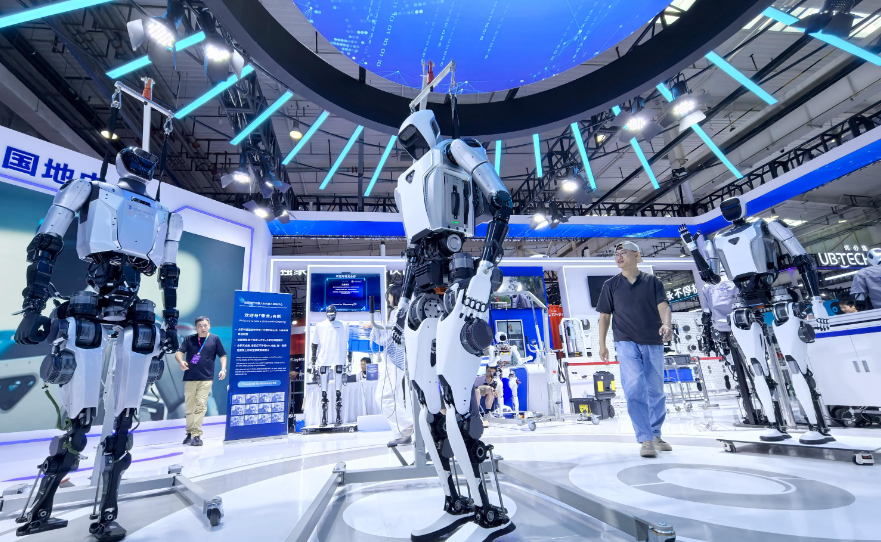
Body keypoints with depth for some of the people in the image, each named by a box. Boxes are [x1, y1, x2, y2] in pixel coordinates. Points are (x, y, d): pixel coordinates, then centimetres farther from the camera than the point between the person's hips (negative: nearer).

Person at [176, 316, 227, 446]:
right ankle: (190, 433, 24)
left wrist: (223, 369, -7)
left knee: (200, 406, -9)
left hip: (206, 379, -2)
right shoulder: (189, 339, 7)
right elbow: (179, 353, -1)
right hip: (189, 378, 2)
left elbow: (222, 355, 7)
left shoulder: (214, 339, 4)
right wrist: (181, 362, -23)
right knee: (189, 407, 10)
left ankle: (196, 434, -7)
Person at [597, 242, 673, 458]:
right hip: (627, 343, -1)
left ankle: (656, 435, 29)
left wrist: (666, 324, -29)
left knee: (656, 391, 11)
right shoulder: (611, 285, 6)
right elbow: (604, 316, 8)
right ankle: (645, 439, -7)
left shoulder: (653, 282, 6)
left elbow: (663, 306, -7)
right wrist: (602, 344, 6)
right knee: (635, 390, -12)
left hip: (653, 343, 2)